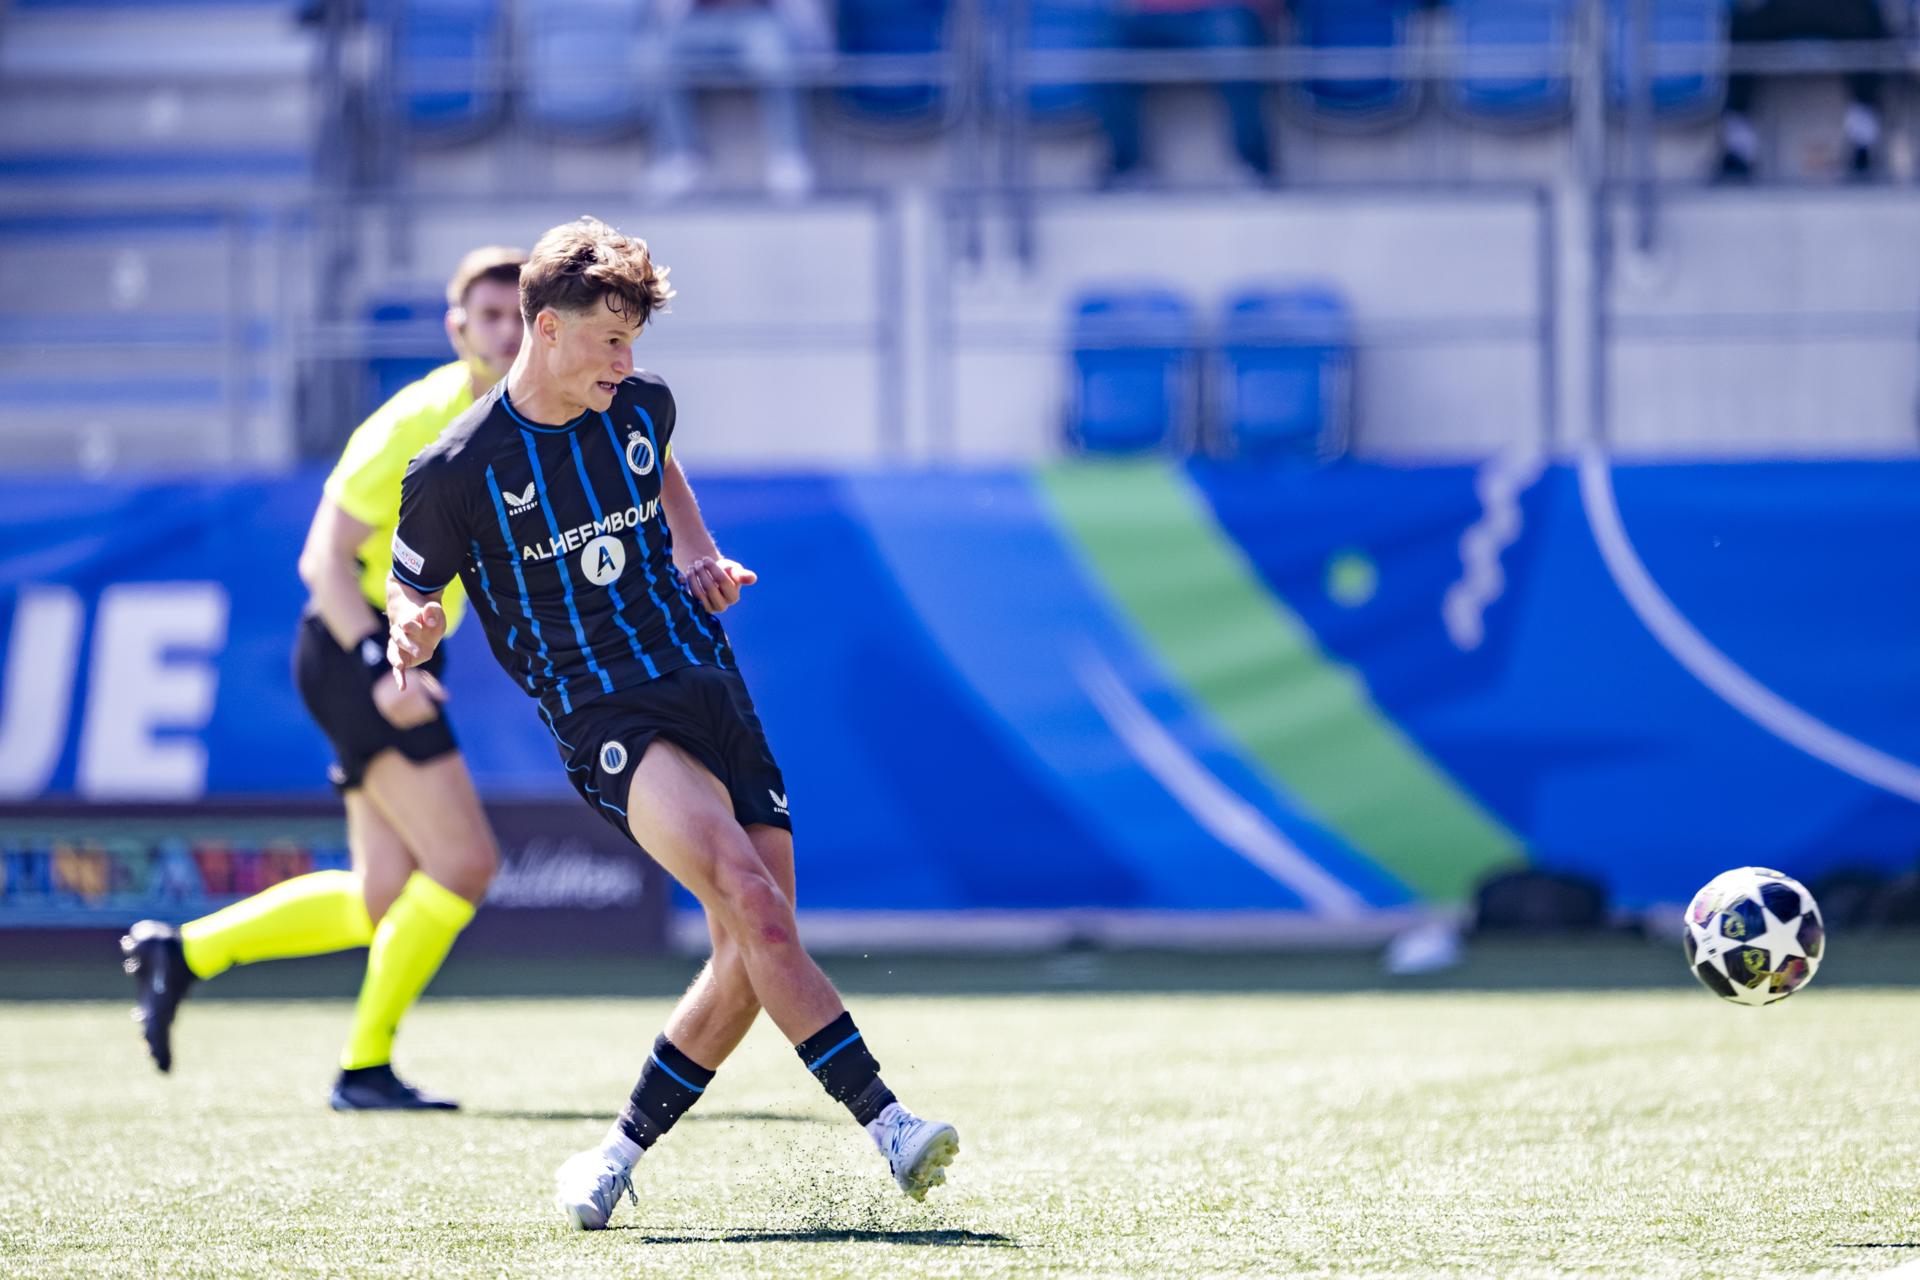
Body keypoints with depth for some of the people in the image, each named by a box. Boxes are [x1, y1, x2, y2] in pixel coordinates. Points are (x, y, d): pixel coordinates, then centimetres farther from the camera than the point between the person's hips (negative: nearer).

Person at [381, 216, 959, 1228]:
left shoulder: (639, 407, 8)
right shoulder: (456, 471, -8)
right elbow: (411, 586, 4)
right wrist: (412, 632, -18)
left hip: (709, 682, 6)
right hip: (602, 718, -6)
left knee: (753, 958, -2)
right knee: (747, 892, -29)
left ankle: (621, 1154, 16)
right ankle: (885, 1123, -34)